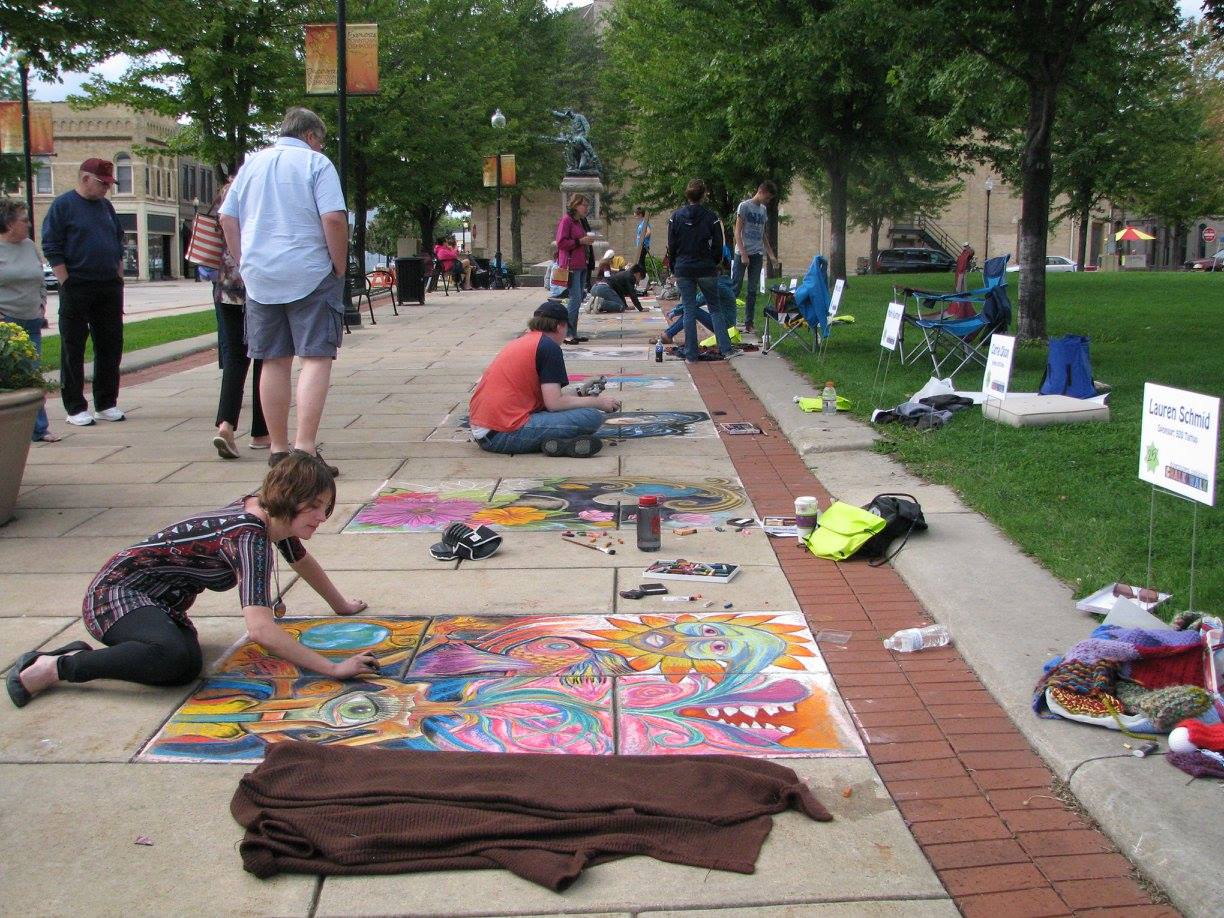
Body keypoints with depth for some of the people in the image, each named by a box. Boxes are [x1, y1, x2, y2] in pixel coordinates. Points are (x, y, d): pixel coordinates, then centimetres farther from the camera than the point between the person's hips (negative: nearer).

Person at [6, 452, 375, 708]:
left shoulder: (275, 514, -1)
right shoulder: (249, 536, -28)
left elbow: (303, 561, 23)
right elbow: (261, 630, -39)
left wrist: (343, 607, 34)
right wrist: (332, 669, -36)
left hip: (159, 602, 9)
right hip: (116, 592, -9)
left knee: (187, 668, -19)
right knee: (173, 655, -37)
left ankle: (82, 655, 0)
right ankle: (50, 668, -17)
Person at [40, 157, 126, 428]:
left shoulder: (106, 206, 14)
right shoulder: (62, 205, -5)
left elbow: (119, 241, 20)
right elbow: (51, 248, -8)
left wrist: (118, 275, 12)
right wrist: (68, 283, -13)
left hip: (109, 289, 6)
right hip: (77, 290, -6)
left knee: (111, 346, 8)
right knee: (73, 349, 0)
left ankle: (106, 404, 17)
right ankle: (75, 408, 6)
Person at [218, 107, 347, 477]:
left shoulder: (252, 163, 15)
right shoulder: (316, 163, -2)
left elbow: (227, 219, 14)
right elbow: (333, 219, -14)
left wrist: (245, 265, 16)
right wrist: (339, 267, -5)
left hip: (260, 278, 5)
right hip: (310, 276, -5)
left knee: (274, 361, 9)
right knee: (315, 357, -6)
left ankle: (278, 449, 14)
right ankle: (305, 448, -16)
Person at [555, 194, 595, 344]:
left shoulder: (579, 222, 20)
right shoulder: (566, 220, -8)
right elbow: (561, 242, -16)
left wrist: (587, 241, 12)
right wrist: (581, 241, -16)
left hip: (581, 266, 10)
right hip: (571, 266, -10)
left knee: (578, 300, 9)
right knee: (575, 299, -14)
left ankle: (573, 333, 14)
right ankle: (567, 334, -11)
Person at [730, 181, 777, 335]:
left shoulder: (764, 209, 14)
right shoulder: (744, 206, -5)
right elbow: (737, 232, -9)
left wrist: (771, 254, 17)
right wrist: (743, 254, -16)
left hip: (757, 254, 6)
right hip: (743, 254, -6)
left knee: (752, 290, 7)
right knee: (734, 288, -5)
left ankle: (749, 323, 11)